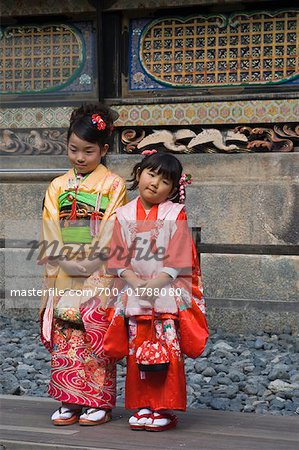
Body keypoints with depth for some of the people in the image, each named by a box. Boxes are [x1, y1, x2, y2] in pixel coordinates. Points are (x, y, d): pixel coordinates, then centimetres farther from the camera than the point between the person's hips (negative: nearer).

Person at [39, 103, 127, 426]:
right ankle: (70, 401, 11)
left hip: (100, 277, -3)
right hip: (63, 279, 4)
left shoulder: (112, 185, 0)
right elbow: (51, 236, 6)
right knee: (64, 337, 2)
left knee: (97, 339, -2)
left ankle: (98, 402, 7)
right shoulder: (57, 187, 11)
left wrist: (86, 262, -14)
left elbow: (110, 235, -7)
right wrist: (70, 261, -8)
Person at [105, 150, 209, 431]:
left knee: (167, 353, -3)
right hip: (133, 295, 3)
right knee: (137, 352, 6)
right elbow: (118, 258, 1)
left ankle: (165, 408, 6)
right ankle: (143, 406, 15)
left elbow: (177, 259, -8)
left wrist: (156, 282, -18)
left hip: (168, 294, -2)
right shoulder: (124, 215, 5)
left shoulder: (175, 215, -2)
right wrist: (135, 281, -14)